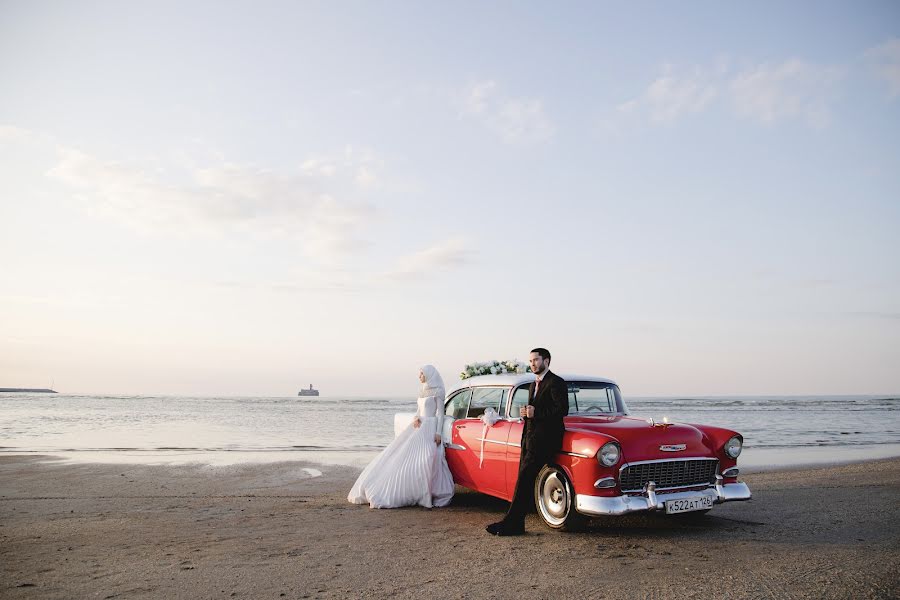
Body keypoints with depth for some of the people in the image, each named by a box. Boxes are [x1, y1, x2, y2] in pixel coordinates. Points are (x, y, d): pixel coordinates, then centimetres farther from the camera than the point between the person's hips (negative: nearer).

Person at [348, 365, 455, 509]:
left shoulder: (438, 391, -3)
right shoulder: (423, 391, 20)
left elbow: (440, 413, -8)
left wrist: (438, 433, -16)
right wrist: (415, 418, -3)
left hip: (430, 427, -8)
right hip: (418, 426, 8)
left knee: (426, 459, -19)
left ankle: (432, 494, -12)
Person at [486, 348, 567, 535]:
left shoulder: (556, 382, -6)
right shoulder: (534, 385, 21)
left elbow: (563, 409, -15)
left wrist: (535, 412, -15)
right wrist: (526, 412, 3)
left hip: (545, 437, -8)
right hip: (530, 436, 8)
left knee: (525, 477, -12)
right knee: (524, 479, 4)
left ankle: (510, 522, -9)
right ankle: (516, 525, 6)